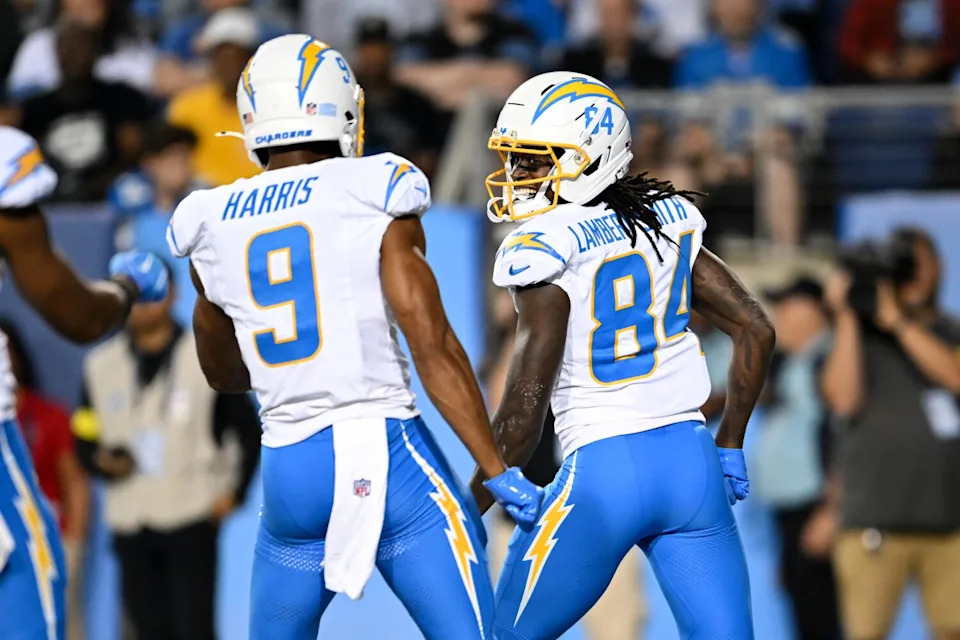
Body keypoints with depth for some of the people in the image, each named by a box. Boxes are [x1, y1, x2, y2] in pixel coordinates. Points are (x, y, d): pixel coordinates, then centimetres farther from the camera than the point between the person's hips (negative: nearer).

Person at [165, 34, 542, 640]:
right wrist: (499, 472, -6)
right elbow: (433, 347, -9)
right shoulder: (374, 196, -3)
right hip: (385, 450, -4)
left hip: (290, 469, 4)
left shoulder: (210, 228, 9)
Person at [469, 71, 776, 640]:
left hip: (603, 471, -6)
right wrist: (729, 447, 20)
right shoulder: (667, 220, 8)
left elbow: (525, 407, -11)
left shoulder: (545, 250, -10)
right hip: (692, 464, 6)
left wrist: (472, 509, -1)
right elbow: (755, 330, 12)